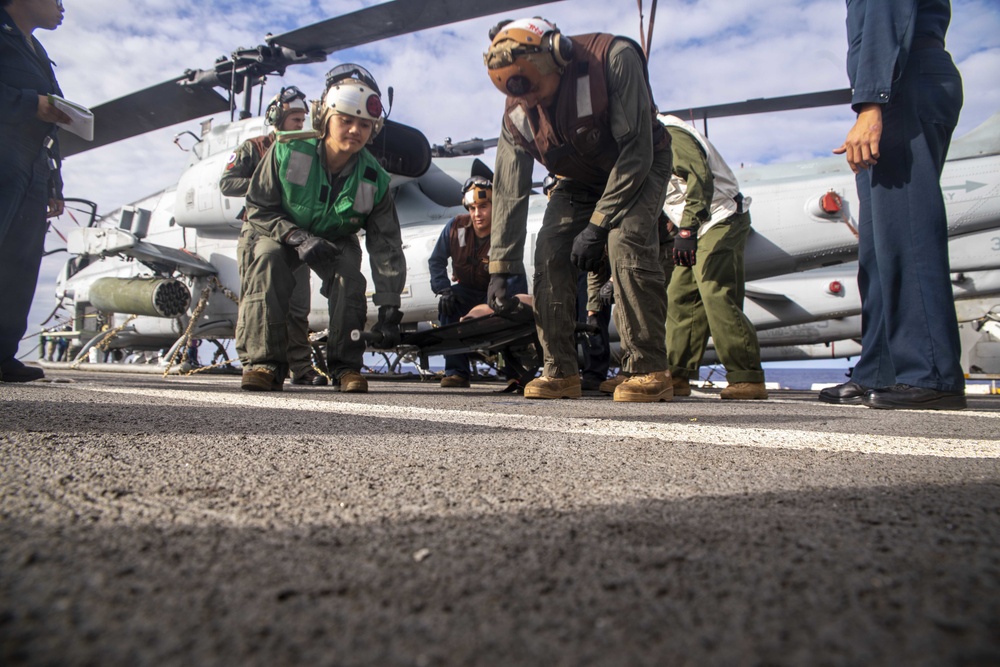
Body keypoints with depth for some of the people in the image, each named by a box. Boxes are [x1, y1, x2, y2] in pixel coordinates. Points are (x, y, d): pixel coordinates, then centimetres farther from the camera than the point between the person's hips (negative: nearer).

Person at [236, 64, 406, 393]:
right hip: (280, 232, -1)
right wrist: (297, 237, -34)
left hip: (337, 239, 1)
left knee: (350, 275, -28)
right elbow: (257, 208, -15)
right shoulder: (287, 153, -24)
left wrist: (389, 311, -27)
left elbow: (387, 248, -21)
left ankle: (346, 364, -14)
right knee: (267, 260, -31)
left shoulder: (374, 180, -21)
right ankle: (262, 361, -25)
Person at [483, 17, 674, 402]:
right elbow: (508, 191, -13)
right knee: (550, 252, -12)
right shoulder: (517, 111, -15)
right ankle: (561, 372, -5)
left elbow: (636, 153, -29)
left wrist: (598, 223, -31)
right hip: (580, 180, 5)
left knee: (626, 242, -30)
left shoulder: (614, 58, -30)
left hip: (640, 167, -4)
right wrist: (500, 268, -16)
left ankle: (650, 371, -22)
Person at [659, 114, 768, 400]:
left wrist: (687, 229, -31)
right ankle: (678, 376, 2)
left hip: (721, 219, -10)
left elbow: (700, 178, -23)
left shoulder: (670, 135, -9)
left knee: (717, 296, -19)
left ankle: (749, 379, -16)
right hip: (701, 228, 10)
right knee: (680, 297, 2)